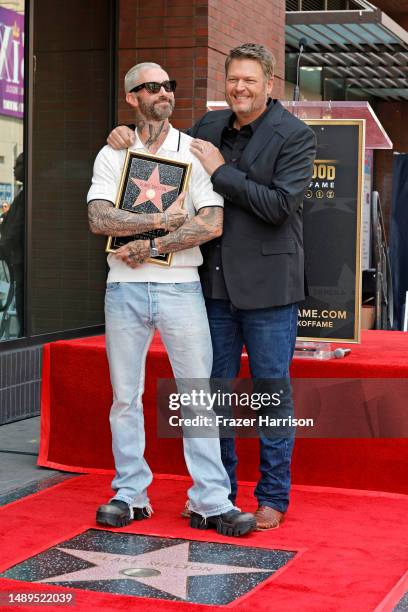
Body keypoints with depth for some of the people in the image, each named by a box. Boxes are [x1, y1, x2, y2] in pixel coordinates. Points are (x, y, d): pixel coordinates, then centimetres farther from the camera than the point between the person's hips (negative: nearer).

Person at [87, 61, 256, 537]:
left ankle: (210, 501, 1)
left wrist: (147, 246, -12)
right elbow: (99, 219, -6)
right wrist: (164, 221, -13)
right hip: (124, 288, 1)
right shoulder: (112, 155, 8)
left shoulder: (196, 152, 5)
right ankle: (130, 494, 16)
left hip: (180, 287, -1)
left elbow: (212, 224, -8)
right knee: (125, 395, 6)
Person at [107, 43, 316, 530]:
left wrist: (221, 171, -15)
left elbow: (280, 204, -17)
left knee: (272, 390, 3)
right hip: (216, 282, 5)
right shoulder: (209, 127, 9)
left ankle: (273, 498, 15)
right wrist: (127, 137, 5)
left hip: (267, 284, -5)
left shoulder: (295, 136, -7)